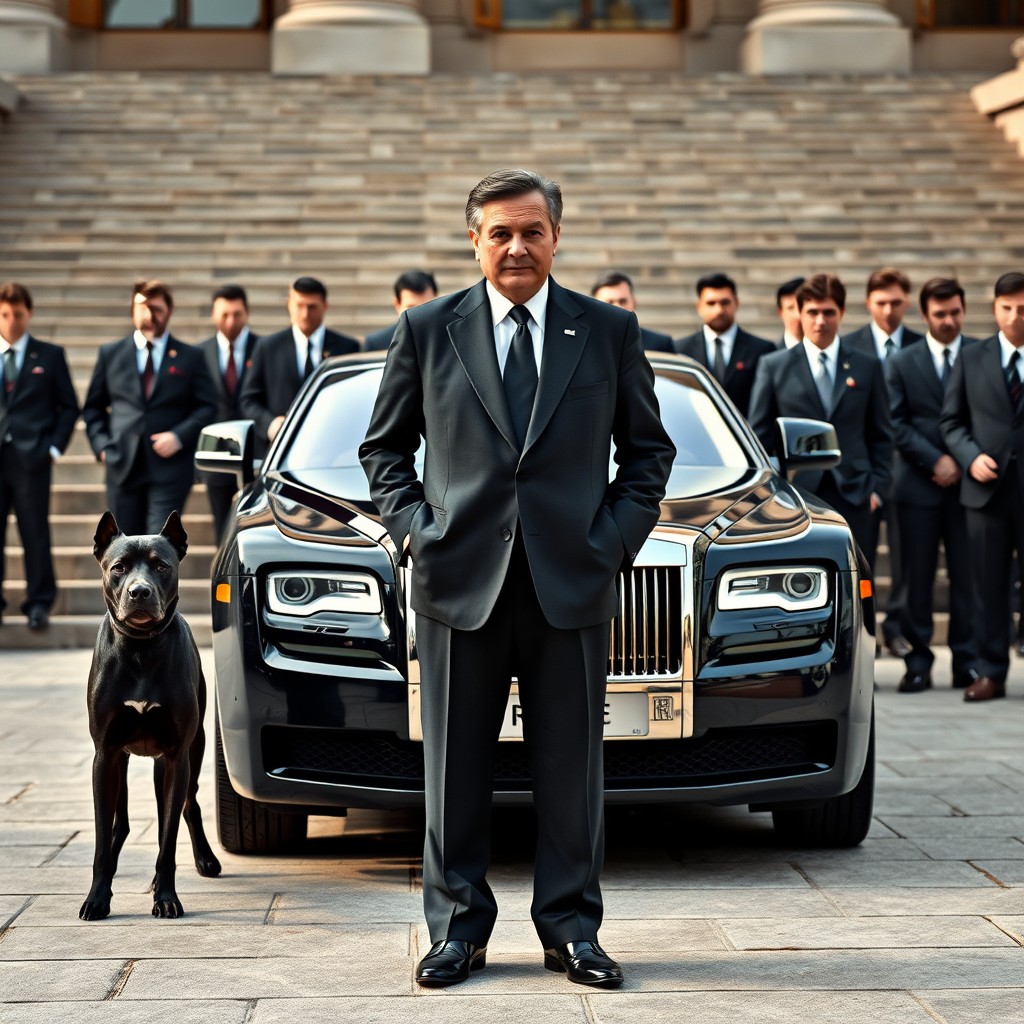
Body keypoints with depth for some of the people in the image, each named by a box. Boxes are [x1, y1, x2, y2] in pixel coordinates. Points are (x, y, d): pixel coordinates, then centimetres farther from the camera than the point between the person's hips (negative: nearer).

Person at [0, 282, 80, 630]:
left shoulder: (49, 356, 7)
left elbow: (69, 406, 7)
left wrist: (54, 447, -3)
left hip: (31, 457, -2)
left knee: (35, 532, -1)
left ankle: (39, 604, 6)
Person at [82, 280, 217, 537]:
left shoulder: (190, 357, 8)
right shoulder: (110, 354, 13)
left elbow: (207, 407, 4)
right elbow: (93, 408, 16)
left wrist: (179, 437, -11)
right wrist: (102, 446, 1)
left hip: (169, 466, -2)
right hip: (123, 466, 2)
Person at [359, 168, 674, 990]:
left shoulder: (609, 332, 7)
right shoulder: (428, 330, 6)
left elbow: (649, 450, 11)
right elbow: (384, 448, 13)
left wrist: (616, 538, -1)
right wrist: (413, 526, -1)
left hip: (573, 582, 0)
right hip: (460, 579, 0)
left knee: (571, 766, 5)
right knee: (456, 766, 5)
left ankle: (571, 928, 15)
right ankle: (458, 926, 15)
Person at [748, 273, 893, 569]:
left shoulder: (867, 367, 11)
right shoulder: (774, 367, 8)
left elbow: (881, 435, 12)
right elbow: (760, 436, 7)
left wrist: (877, 487, 1)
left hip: (852, 497, 1)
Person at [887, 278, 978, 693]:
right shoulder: (902, 363, 8)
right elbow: (896, 424, 2)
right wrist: (935, 461, -9)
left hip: (967, 483, 0)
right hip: (918, 484, 0)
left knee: (967, 577, 1)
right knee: (917, 578, 1)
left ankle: (967, 663, 8)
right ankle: (918, 662, 6)